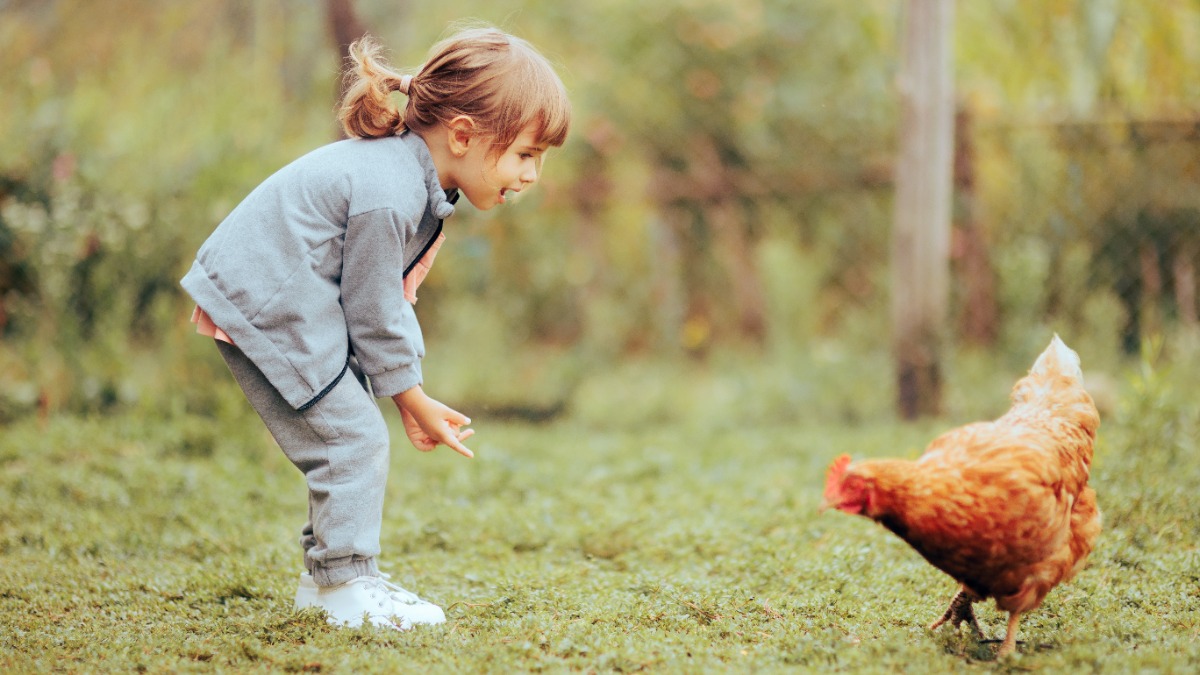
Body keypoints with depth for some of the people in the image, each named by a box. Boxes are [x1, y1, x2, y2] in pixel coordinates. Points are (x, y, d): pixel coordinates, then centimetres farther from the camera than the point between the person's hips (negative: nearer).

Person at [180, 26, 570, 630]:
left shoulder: (404, 169, 5)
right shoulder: (387, 196, -28)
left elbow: (384, 294, 13)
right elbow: (372, 311, -19)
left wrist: (411, 398, 11)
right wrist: (415, 402, -6)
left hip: (280, 300, 11)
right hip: (265, 308, -11)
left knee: (349, 438, 14)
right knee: (353, 437, -11)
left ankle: (324, 573, 24)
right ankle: (347, 585, -1)